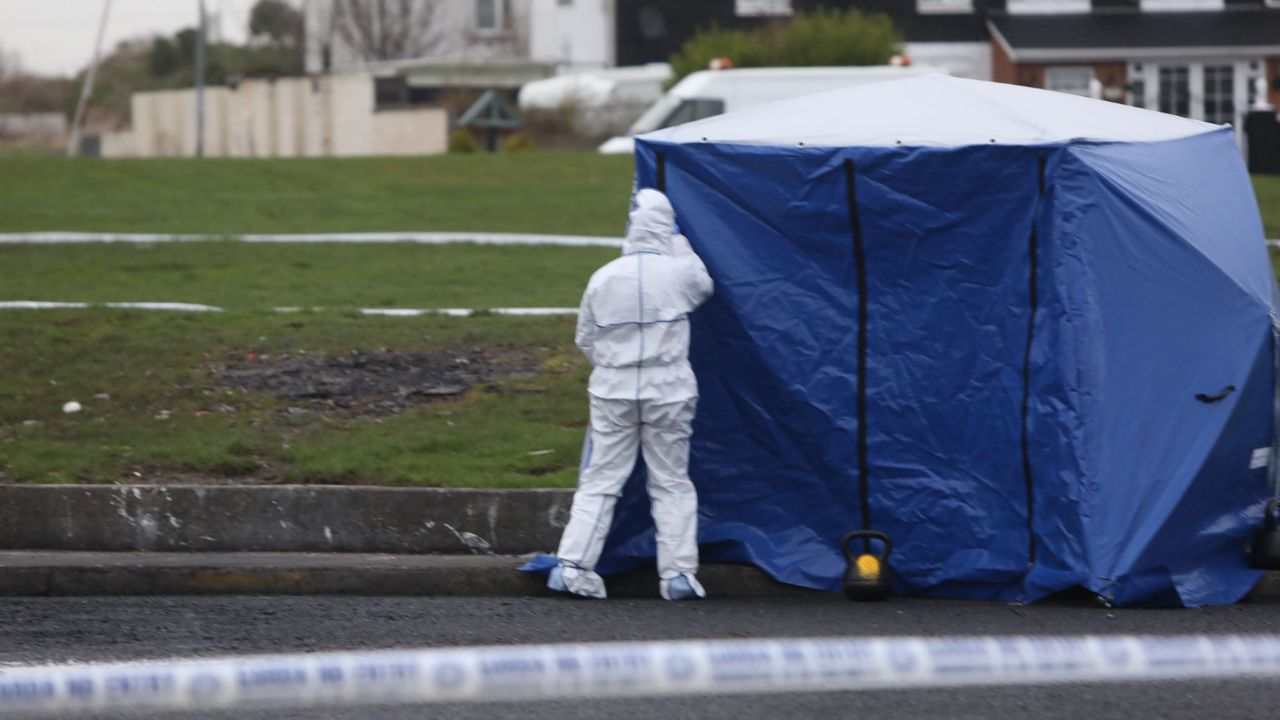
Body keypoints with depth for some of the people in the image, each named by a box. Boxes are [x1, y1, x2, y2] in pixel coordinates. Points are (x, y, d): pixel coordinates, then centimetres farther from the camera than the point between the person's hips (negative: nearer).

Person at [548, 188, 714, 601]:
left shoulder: (604, 278, -4)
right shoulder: (679, 272, -10)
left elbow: (585, 339, 6)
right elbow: (704, 288, 15)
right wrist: (679, 244, 20)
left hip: (613, 392, 1)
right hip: (669, 392, -1)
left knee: (599, 481, 6)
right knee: (672, 482, 9)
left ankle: (572, 566, -3)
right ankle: (678, 571, 5)